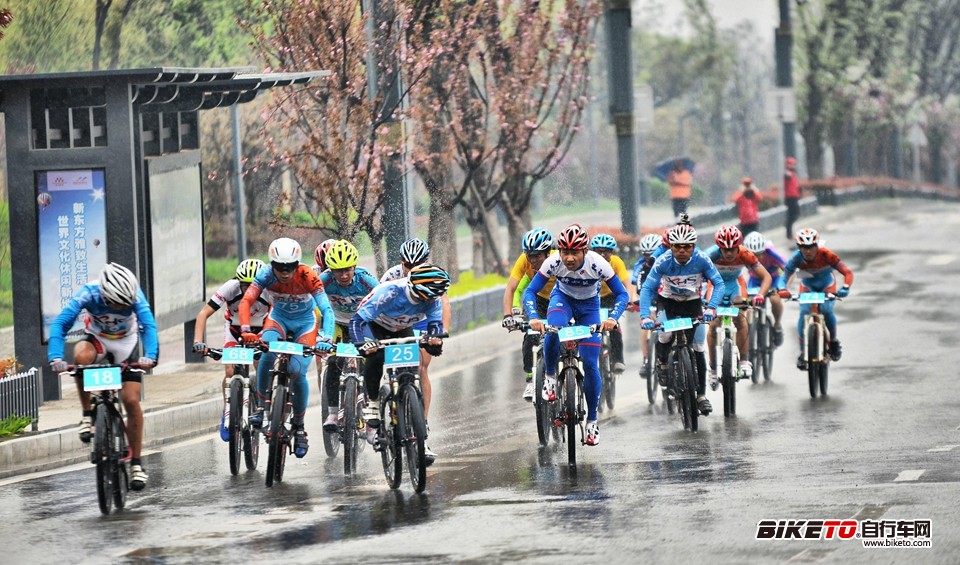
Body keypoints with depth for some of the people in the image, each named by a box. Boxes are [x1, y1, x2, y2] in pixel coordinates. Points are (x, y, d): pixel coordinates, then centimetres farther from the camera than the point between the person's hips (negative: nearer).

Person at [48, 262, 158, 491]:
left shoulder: (134, 295, -30)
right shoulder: (88, 294, -32)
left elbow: (148, 324, -40)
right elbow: (60, 324, -36)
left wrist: (150, 355, -58)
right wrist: (56, 358, -52)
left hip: (126, 343, 0)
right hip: (96, 338, 0)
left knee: (131, 400, -10)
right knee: (81, 356, -36)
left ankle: (136, 463, 4)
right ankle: (88, 414, -17)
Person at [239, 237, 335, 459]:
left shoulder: (308, 277, -30)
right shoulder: (266, 275, -26)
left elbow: (327, 310, -35)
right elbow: (246, 301, -33)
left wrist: (326, 338, -51)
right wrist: (246, 330, -50)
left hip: (305, 322, -1)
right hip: (278, 318, 1)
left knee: (298, 372, -18)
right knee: (267, 354, -31)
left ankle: (298, 426, 4)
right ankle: (261, 407, -12)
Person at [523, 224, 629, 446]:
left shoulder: (597, 264, -32)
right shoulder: (553, 262, -30)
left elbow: (622, 294, -25)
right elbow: (530, 291, -26)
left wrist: (612, 318, -44)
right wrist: (533, 317, -45)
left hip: (589, 305, 0)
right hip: (562, 298, 0)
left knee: (590, 363, -9)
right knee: (552, 332, -36)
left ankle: (592, 420, 6)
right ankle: (550, 376, -8)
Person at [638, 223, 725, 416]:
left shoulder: (702, 260, -25)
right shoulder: (663, 261, -27)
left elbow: (719, 284, -25)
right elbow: (647, 288, -28)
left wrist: (711, 307, -43)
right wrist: (644, 316, -42)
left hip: (693, 303, 1)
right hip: (667, 301, -1)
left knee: (698, 349, -4)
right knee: (665, 334, -30)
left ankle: (701, 394, 7)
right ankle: (662, 363, 1)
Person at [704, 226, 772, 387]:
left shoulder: (745, 255, -30)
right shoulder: (712, 255, -33)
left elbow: (766, 277, -31)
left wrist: (760, 295, -48)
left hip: (734, 284, 1)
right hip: (715, 284, -1)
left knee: (740, 317, -23)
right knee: (713, 324, -13)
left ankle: (744, 361, -15)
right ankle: (713, 369, -1)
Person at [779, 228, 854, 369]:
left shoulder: (826, 255, -33)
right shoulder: (796, 258, -29)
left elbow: (848, 273, -34)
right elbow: (784, 275, -33)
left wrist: (845, 288, -52)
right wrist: (782, 290, -55)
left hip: (826, 285, -1)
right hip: (807, 286, 1)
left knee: (826, 310, -26)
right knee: (804, 312, -22)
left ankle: (833, 340, 2)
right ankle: (803, 353, -13)